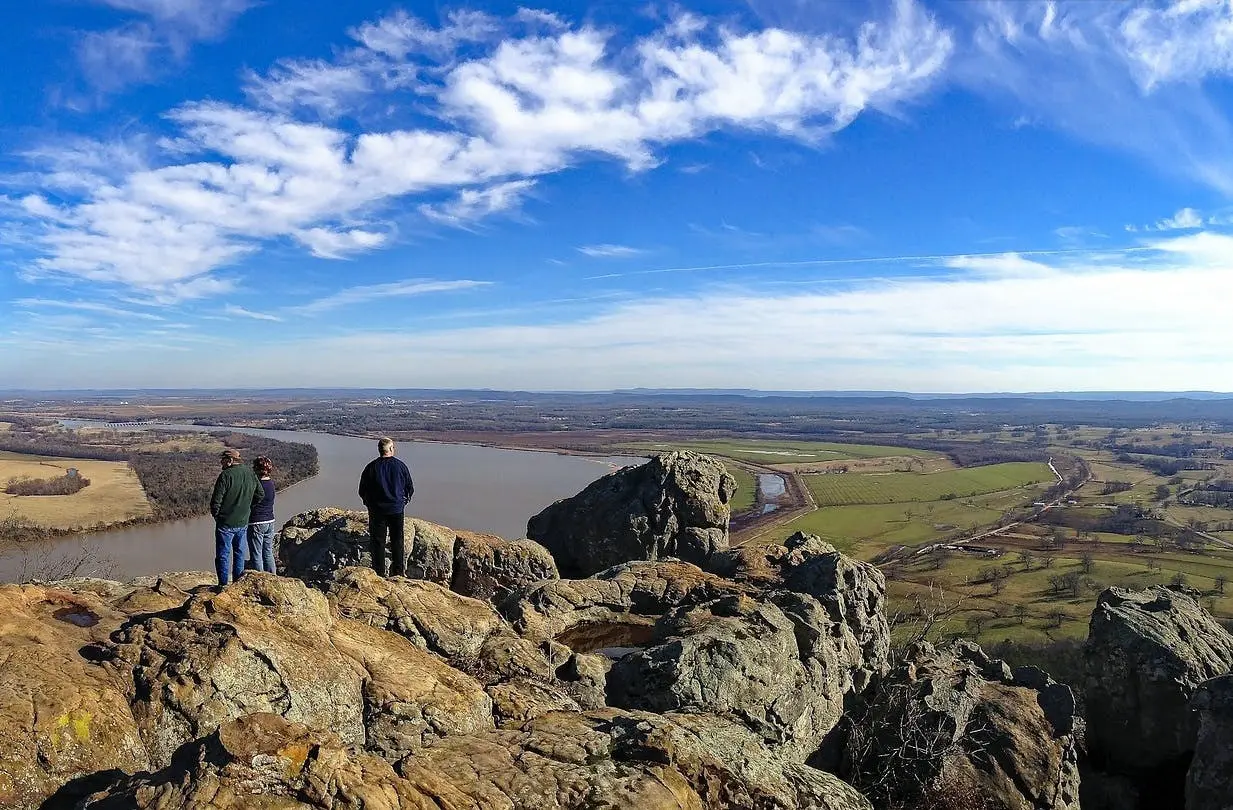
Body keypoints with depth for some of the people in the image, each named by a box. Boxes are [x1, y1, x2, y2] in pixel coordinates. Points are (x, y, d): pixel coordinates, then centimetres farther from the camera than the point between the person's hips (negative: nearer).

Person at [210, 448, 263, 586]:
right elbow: (260, 495, 11)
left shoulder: (225, 476, -17)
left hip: (226, 523, -6)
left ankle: (224, 584, 7)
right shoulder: (250, 474, 2)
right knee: (239, 554, 17)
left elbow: (216, 501, -16)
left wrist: (216, 516, 0)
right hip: (243, 523, 6)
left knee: (223, 555, 5)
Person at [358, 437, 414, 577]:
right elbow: (410, 488, 3)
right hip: (397, 509, 1)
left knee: (378, 542, 8)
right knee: (397, 541, 12)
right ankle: (398, 572, 16)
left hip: (377, 510, -1)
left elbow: (362, 491, 0)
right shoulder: (400, 465, -5)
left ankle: (379, 572, 10)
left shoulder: (371, 467, -7)